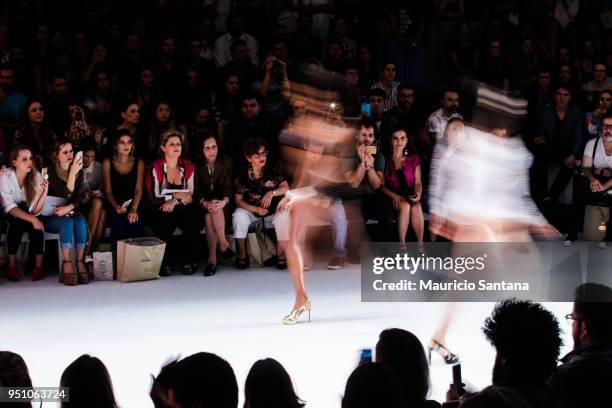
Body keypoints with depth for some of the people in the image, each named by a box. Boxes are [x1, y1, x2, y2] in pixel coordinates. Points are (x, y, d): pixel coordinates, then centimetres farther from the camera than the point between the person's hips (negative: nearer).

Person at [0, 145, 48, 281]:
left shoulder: (36, 176, -13)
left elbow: (35, 210, -17)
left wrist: (44, 192, -34)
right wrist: (32, 218, -39)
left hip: (28, 213, 2)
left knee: (36, 224, -29)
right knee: (17, 221, -34)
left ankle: (39, 265, -21)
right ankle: (11, 266, -24)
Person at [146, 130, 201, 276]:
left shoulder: (188, 167, 10)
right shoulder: (156, 168, 1)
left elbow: (191, 197, 2)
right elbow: (154, 198, -6)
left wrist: (174, 201, -16)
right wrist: (177, 195, -15)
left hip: (183, 210, 2)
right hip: (162, 212, -2)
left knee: (194, 215, -31)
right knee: (165, 219, -37)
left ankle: (190, 262, -21)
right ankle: (163, 263, -27)